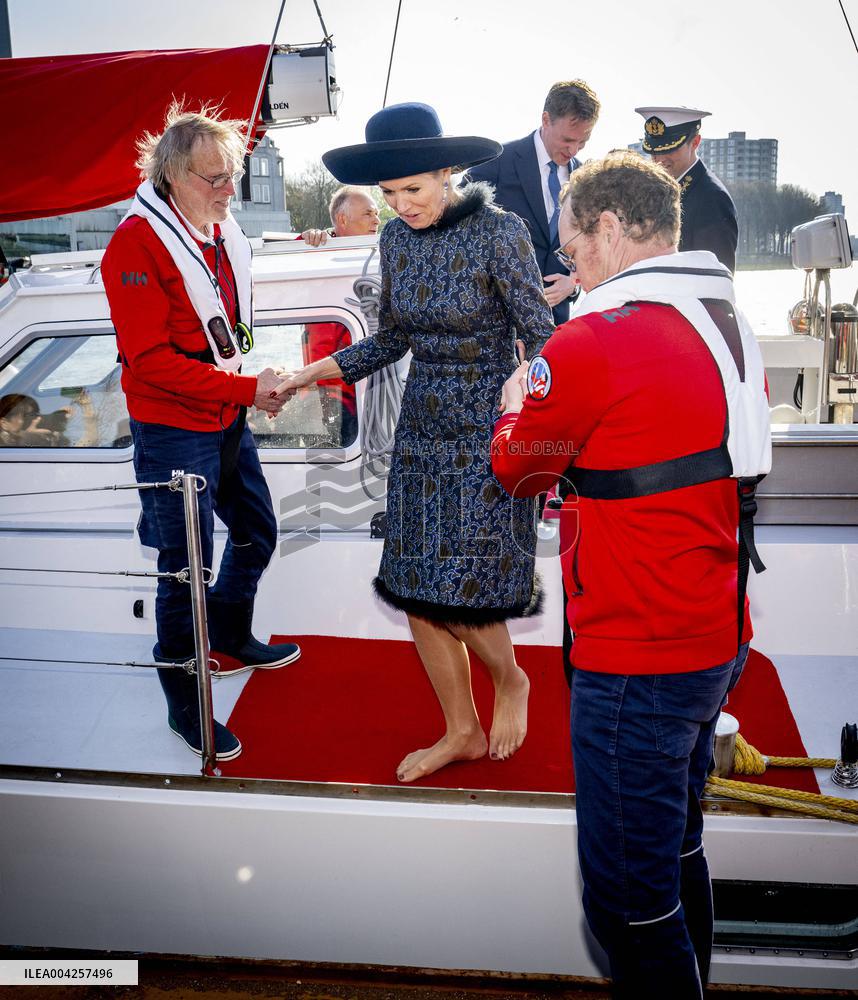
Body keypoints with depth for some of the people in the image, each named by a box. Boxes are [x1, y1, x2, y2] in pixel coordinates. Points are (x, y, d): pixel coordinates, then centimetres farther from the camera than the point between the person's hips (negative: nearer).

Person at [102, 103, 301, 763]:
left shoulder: (223, 231, 8)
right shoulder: (137, 245, -18)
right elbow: (152, 360, -22)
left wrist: (255, 384, 7)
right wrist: (246, 388, -23)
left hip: (228, 420, 8)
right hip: (173, 430, -8)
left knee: (257, 530, 21)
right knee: (186, 566, 0)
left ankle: (231, 635, 47)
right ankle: (184, 705, 17)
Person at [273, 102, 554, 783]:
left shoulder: (498, 232, -13)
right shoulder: (397, 239, 5)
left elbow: (541, 337, -12)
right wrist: (320, 370, 1)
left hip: (486, 432, -6)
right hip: (421, 431, 6)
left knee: (460, 594, -7)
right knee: (414, 590, 7)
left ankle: (510, 681, 27)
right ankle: (462, 732, 26)